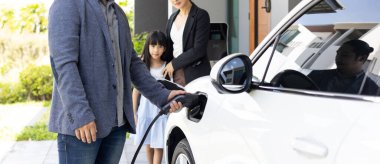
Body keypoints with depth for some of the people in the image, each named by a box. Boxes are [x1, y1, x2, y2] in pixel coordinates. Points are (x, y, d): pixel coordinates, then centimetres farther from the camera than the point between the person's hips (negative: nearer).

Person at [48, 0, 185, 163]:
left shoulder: (118, 13, 20)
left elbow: (133, 63, 21)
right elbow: (64, 64, -15)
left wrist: (162, 95, 7)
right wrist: (80, 115, -23)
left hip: (116, 124, 7)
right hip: (81, 125, -7)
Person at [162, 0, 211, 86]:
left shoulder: (201, 15, -7)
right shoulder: (173, 17, 15)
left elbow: (199, 50, -13)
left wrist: (174, 64, -8)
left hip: (196, 74, -6)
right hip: (176, 73, 6)